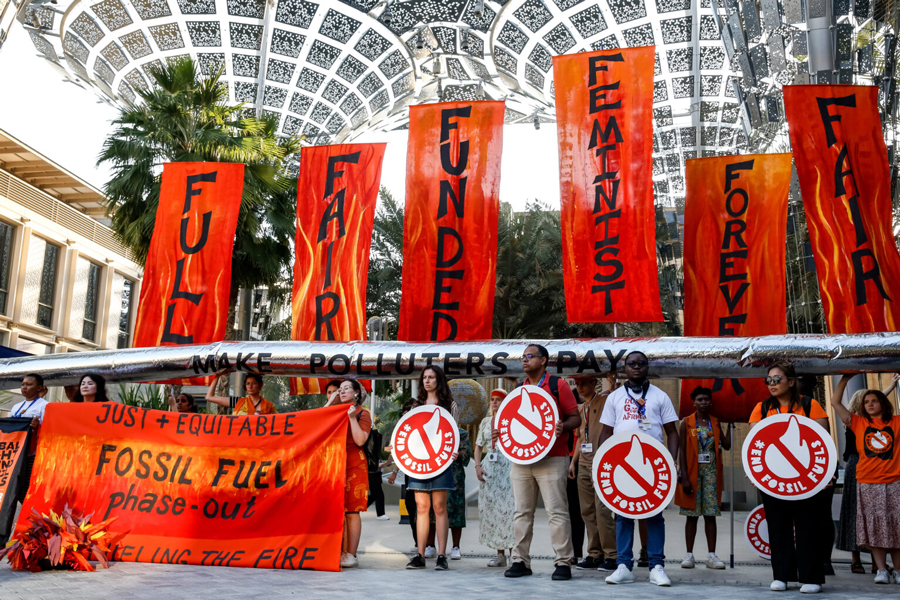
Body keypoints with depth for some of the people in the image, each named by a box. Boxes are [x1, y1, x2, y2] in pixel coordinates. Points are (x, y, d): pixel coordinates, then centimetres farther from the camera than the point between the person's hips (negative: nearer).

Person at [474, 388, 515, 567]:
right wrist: (477, 466, 4)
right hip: (489, 467, 5)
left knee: (508, 506, -10)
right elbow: (478, 446, 16)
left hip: (508, 466, -5)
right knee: (491, 507, 3)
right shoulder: (485, 422, 15)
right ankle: (500, 554, 11)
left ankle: (513, 551, -3)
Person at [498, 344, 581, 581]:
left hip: (552, 459, -5)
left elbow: (575, 417, -2)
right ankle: (521, 560, 15)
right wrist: (499, 431, 2)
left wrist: (563, 427, -22)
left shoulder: (558, 385, -1)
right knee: (522, 512, 8)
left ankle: (563, 562, 1)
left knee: (557, 511, -4)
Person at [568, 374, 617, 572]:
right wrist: (573, 462, 20)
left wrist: (613, 386, -37)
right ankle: (594, 554, 13)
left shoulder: (605, 399, -1)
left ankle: (611, 555, -4)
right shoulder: (581, 409, 19)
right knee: (588, 511, 7)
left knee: (602, 508, -11)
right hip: (584, 464, 7)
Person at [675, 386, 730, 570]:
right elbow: (682, 451, -4)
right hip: (693, 472, -2)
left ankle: (711, 556, 6)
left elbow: (726, 445, 0)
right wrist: (684, 478, -11)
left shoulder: (715, 422, 8)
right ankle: (689, 555, 9)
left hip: (711, 473, 2)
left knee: (710, 514, 3)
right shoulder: (687, 423, -1)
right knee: (692, 515, 2)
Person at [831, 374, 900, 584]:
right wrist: (845, 379, 2)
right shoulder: (859, 423, 8)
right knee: (874, 528, 1)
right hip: (867, 484, 0)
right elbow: (835, 402, 5)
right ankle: (881, 570, 5)